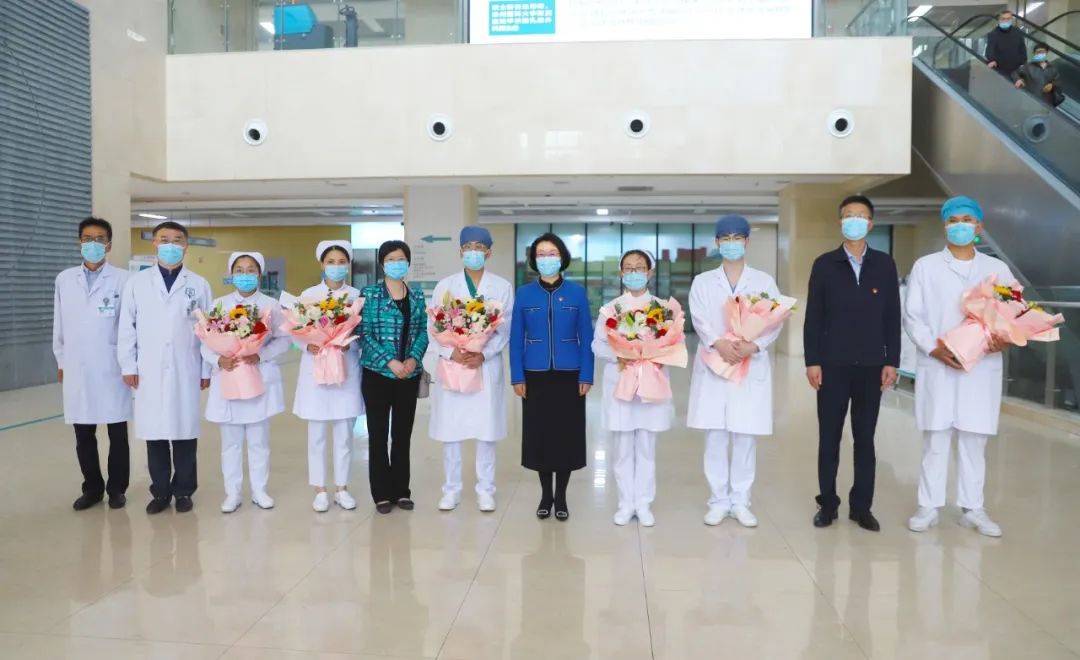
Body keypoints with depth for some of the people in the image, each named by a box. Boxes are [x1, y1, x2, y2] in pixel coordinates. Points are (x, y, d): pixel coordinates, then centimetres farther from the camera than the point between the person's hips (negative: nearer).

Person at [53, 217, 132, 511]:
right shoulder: (64, 279, 8)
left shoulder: (123, 279, -4)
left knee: (117, 433, 6)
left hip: (112, 368, -3)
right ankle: (92, 487, 23)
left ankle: (116, 488, 18)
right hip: (76, 368, 4)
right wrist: (61, 361, 12)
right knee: (83, 435, 10)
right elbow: (59, 324, 12)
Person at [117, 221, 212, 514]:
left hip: (186, 371, 0)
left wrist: (207, 370, 1)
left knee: (185, 432, 4)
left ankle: (183, 490, 17)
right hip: (149, 371, 1)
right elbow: (127, 327, 5)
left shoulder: (199, 285, 4)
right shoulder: (136, 282, 4)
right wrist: (128, 366, 1)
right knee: (154, 432, 5)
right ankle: (160, 491, 18)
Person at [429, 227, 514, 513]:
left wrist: (483, 355, -14)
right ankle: (451, 489, 16)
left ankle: (485, 489, 15)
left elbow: (506, 329, -1)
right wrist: (451, 352, -14)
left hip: (487, 366, -1)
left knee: (486, 430, 3)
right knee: (450, 430, 4)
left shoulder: (502, 287, 4)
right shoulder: (445, 285, 7)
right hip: (452, 364, 1)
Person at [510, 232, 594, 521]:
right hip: (535, 375, 1)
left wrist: (586, 375, -6)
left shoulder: (577, 293, 0)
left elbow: (586, 337, 0)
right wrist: (517, 377, -4)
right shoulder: (524, 294, 2)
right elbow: (516, 339, 2)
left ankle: (561, 497, 19)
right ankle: (545, 494, 22)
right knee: (539, 433, 7)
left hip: (569, 374, 0)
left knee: (567, 433, 5)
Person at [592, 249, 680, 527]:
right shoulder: (610, 308, 4)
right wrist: (618, 358, -16)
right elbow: (598, 344, 1)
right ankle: (626, 503, 16)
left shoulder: (662, 307, 4)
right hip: (619, 383, 0)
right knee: (623, 447, 5)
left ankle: (644, 504, 15)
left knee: (647, 446, 5)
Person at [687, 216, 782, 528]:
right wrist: (718, 343, -23)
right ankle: (718, 501, 13)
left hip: (751, 367, 0)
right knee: (715, 438, 3)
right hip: (713, 366, 0)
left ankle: (740, 501, 15)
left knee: (745, 438, 3)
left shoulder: (764, 281, 7)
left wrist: (753, 346, -19)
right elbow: (699, 319, -4)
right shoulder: (703, 281, 8)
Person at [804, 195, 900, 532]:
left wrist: (891, 361, -1)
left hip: (871, 365, 1)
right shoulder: (825, 264, 2)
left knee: (865, 439, 8)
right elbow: (813, 316, -1)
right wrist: (812, 361, -6)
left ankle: (861, 507, 18)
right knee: (829, 438, 5)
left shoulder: (884, 264, 6)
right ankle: (827, 503, 16)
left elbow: (892, 316, 5)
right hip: (833, 364, -1)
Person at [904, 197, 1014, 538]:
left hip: (982, 367, 2)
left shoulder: (997, 269, 11)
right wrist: (934, 348, -12)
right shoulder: (925, 266, 6)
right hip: (937, 367, -1)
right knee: (935, 439, 2)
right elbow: (913, 316, 2)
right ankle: (929, 507, 11)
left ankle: (973, 509, 17)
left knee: (974, 440, 7)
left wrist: (1006, 339, -14)